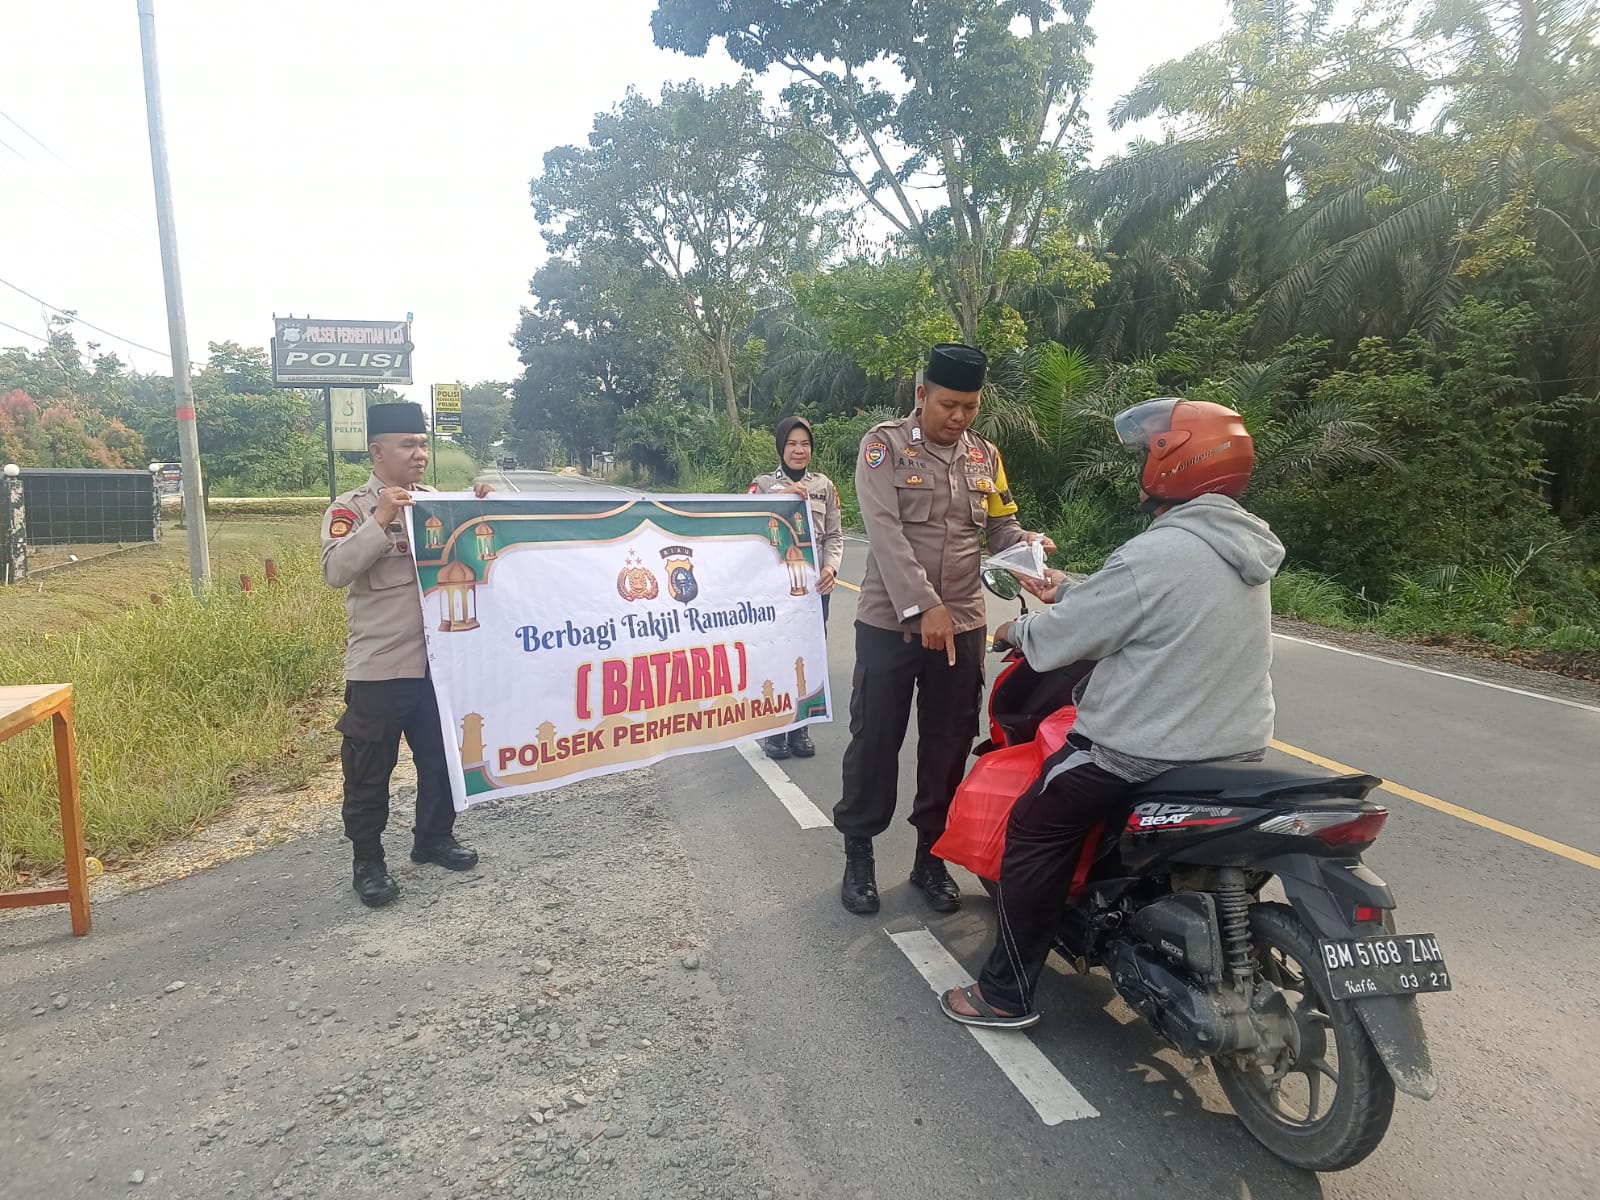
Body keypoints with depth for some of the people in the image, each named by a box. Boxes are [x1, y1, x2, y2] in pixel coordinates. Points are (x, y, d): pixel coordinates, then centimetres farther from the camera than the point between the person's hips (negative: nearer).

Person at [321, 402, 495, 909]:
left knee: (441, 757, 17)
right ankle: (368, 864, 20)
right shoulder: (351, 509, -6)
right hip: (378, 667, -5)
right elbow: (335, 570, -19)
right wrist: (382, 520, -25)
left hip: (438, 659, 5)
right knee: (369, 772, 6)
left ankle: (434, 838, 35)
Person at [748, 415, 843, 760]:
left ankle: (799, 727, 19)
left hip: (815, 585, 2)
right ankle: (773, 729, 13)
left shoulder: (824, 485, 9)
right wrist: (782, 497, -22)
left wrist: (831, 568, -12)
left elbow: (834, 535, 7)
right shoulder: (764, 484, 3)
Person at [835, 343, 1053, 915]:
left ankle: (931, 855, 25)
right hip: (890, 621, -4)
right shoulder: (884, 445, -5)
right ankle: (858, 852, 20)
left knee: (949, 744, 10)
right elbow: (885, 531, -16)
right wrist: (924, 606, -26)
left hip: (963, 624, 4)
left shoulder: (985, 455, 10)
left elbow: (1001, 527, 13)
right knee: (875, 739, 4)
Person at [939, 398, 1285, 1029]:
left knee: (1034, 831, 5)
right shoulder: (1245, 550, 6)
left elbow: (1058, 639, -15)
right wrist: (1069, 593, 21)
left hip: (1147, 751, -9)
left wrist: (1018, 629, 6)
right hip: (1238, 745, 9)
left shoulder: (1155, 556, -23)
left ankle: (1007, 993, 12)